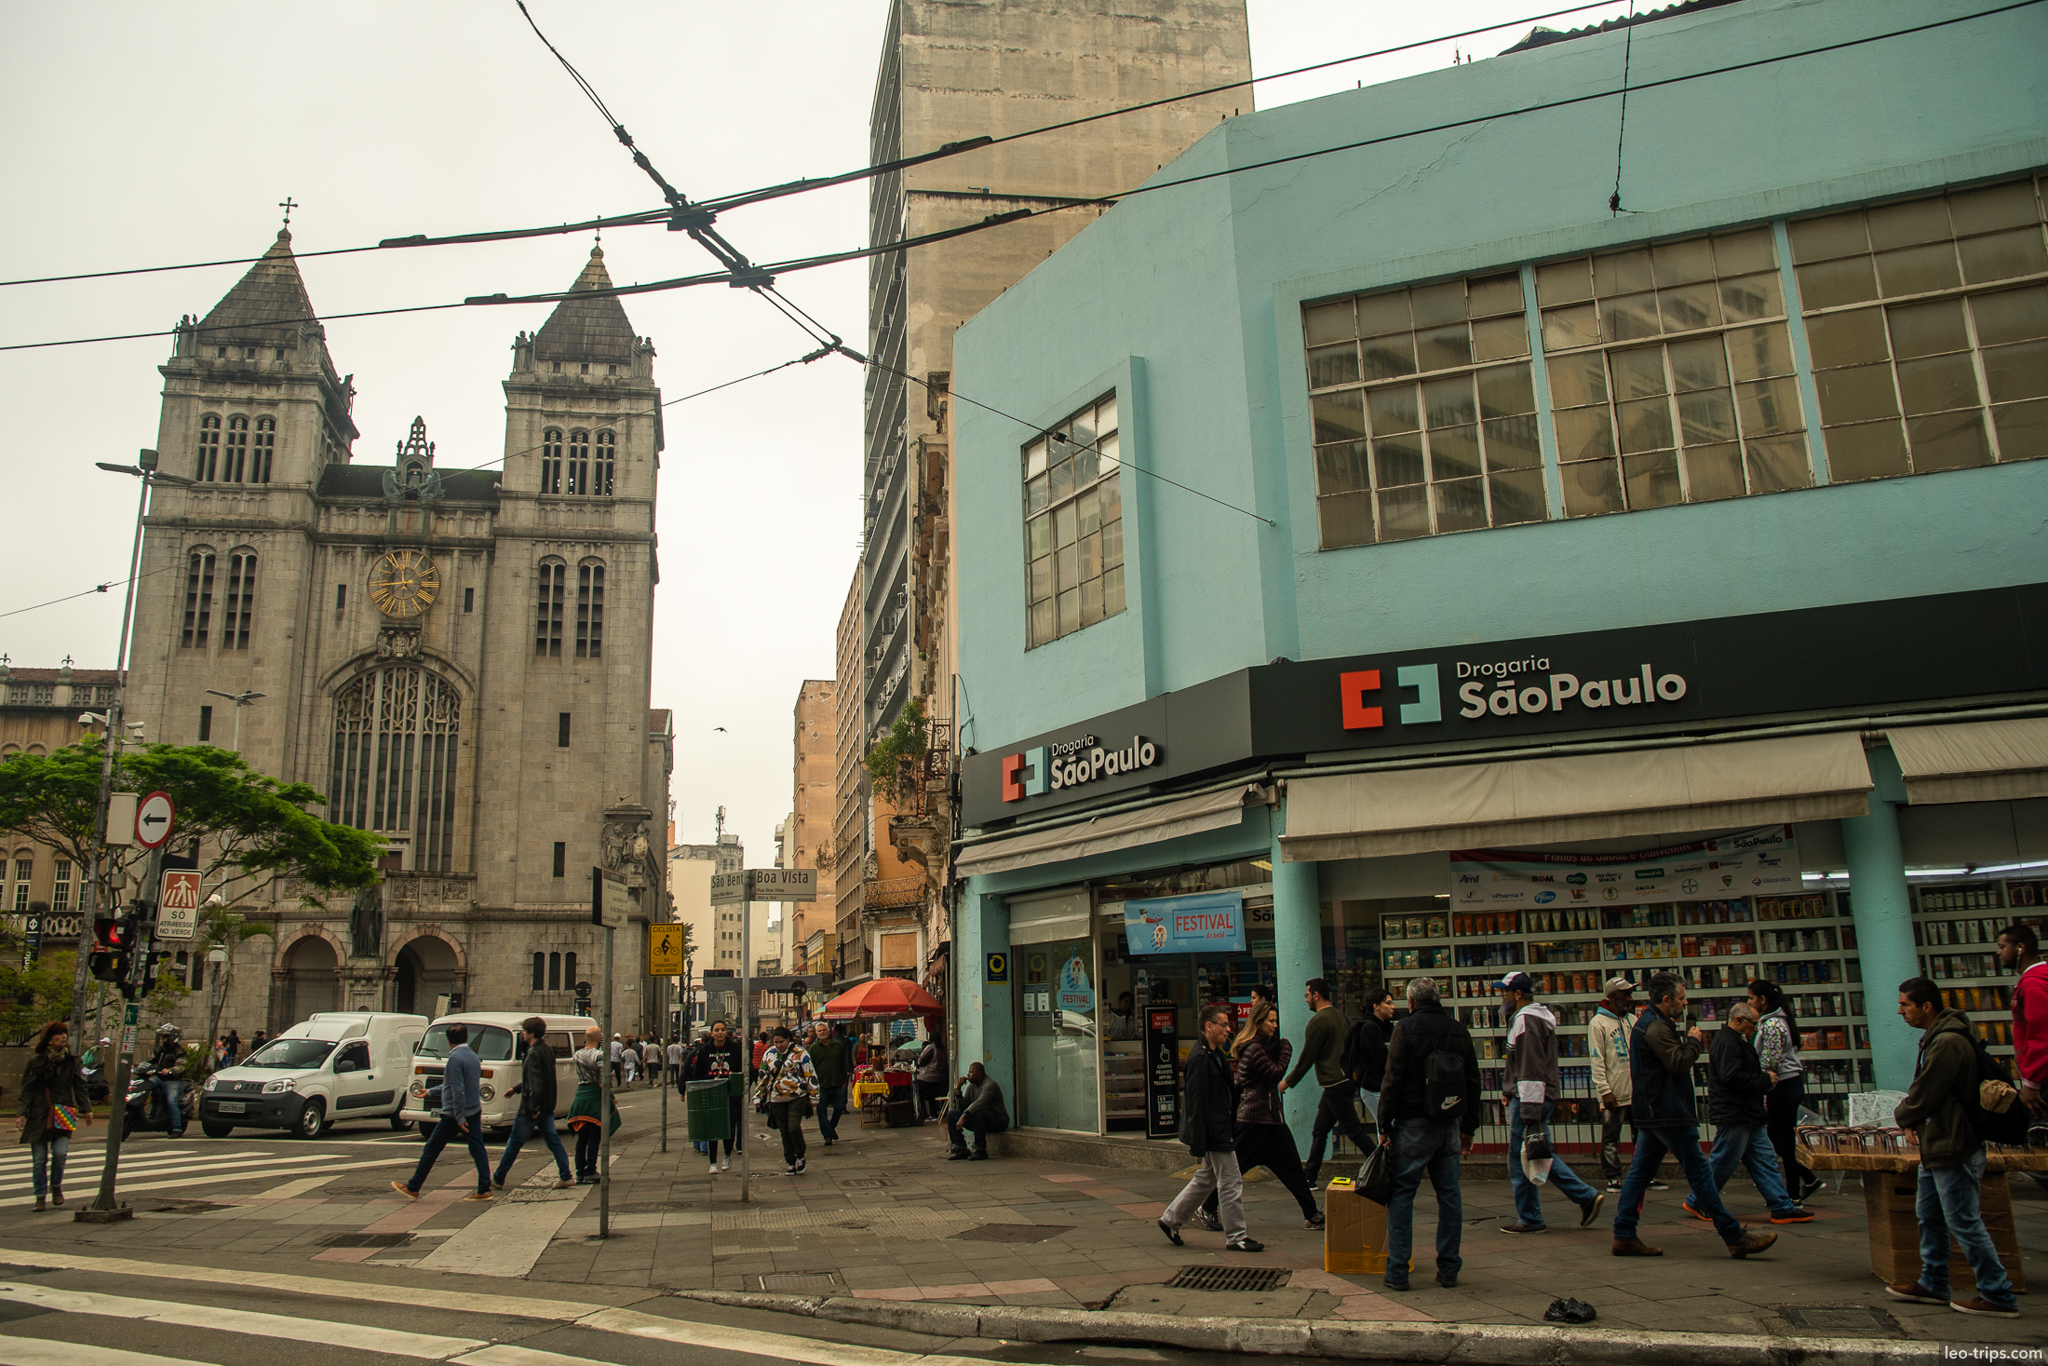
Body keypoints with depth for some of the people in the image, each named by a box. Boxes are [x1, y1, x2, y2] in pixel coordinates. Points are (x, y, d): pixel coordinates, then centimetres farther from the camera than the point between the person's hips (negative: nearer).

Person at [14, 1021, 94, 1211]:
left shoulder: (71, 1061, 7)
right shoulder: (36, 1061, 2)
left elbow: (79, 1087, 11)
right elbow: (27, 1090, 2)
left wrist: (86, 1110, 7)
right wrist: (21, 1113, -7)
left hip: (62, 1115, 0)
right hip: (39, 1115, 0)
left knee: (60, 1152, -13)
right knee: (39, 1159, 2)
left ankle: (56, 1186, 13)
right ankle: (40, 1197, 16)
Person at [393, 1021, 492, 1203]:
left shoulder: (455, 1058, -15)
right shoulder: (472, 1056, 11)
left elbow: (458, 1091, -21)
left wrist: (459, 1118, -20)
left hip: (454, 1115, -7)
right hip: (474, 1112, 7)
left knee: (431, 1150, 6)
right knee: (478, 1150, 4)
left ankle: (412, 1188, 16)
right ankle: (484, 1190, -1)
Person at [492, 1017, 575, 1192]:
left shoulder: (534, 1053, -17)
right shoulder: (547, 1050, 12)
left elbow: (535, 1083, -24)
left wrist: (533, 1107, -24)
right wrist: (516, 1089, 32)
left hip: (532, 1107, -8)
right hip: (547, 1107, 8)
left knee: (515, 1142, 4)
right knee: (553, 1140, 8)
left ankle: (498, 1179, 15)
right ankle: (565, 1176, 3)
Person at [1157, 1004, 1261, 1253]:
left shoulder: (1213, 1054, 12)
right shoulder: (1199, 1057, -20)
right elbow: (1196, 1103, -22)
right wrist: (1198, 1144, -22)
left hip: (1220, 1131, 10)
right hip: (1214, 1133, -10)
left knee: (1206, 1179, 18)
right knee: (1231, 1183, 0)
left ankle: (1171, 1220, 26)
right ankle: (1236, 1236, 12)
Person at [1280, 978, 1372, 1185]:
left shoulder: (1318, 1021, -15)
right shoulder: (1340, 1016, 12)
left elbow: (1307, 1058, -13)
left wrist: (1288, 1081, -2)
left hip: (1335, 1085, -10)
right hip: (1346, 1080, 10)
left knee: (1354, 1132, -4)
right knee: (1319, 1132, 12)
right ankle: (1309, 1176, 16)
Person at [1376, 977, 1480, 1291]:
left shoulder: (1406, 1029, -7)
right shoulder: (1460, 1031, 8)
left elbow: (1393, 1081, -10)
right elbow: (1473, 1082, 13)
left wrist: (1384, 1126, -4)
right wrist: (1469, 1127, 20)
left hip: (1414, 1125, -5)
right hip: (1449, 1126, 5)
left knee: (1401, 1195, 0)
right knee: (1449, 1195, 11)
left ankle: (1397, 1271, -1)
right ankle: (1448, 1269, 14)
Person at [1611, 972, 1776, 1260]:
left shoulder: (1648, 1023, 19)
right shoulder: (1657, 1027, -16)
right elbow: (1679, 1063, -21)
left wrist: (1690, 1042, 8)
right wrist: (1693, 1041, -6)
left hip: (1650, 1113, 11)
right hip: (1667, 1114, -11)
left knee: (1639, 1172, 7)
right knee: (1699, 1171, -4)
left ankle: (1624, 1235, 7)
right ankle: (1734, 1237, 1)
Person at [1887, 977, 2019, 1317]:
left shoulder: (1948, 1044, -23)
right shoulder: (1936, 1038, 11)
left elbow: (1924, 1097, -21)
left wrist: (1902, 1116, -3)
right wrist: (1910, 1116, 2)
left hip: (1952, 1148, -11)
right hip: (1938, 1146, 11)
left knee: (1964, 1223, -3)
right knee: (1929, 1215, 17)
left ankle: (1999, 1296, 7)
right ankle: (1933, 1285, 26)